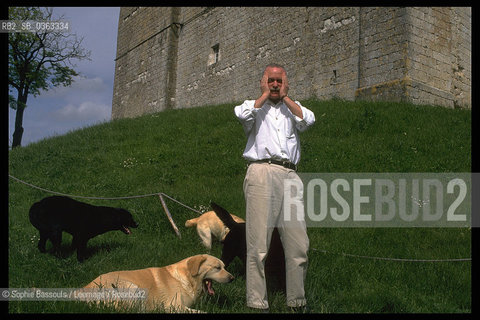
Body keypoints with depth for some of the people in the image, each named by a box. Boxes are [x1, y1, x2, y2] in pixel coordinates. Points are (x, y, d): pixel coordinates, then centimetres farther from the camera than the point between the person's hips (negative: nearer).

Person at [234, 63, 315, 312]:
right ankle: (257, 303, -4)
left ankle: (297, 302, 10)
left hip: (290, 175, 3)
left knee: (298, 244, -1)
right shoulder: (254, 106, 19)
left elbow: (308, 119, 4)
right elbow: (243, 115, -6)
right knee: (258, 244, -8)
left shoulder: (292, 108, 27)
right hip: (261, 172, -3)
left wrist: (285, 96, 12)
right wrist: (264, 94, 7)